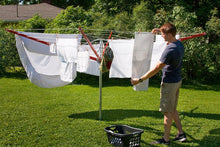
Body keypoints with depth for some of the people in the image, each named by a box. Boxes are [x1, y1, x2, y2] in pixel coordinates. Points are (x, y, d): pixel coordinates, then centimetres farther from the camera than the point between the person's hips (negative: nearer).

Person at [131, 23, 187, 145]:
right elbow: (172, 39, 30)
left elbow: (156, 68, -26)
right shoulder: (179, 44, 2)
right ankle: (181, 134, 27)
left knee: (167, 112, 3)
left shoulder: (169, 50, -25)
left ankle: (166, 139, 16)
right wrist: (160, 31, 20)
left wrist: (140, 80, -22)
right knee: (172, 110, 20)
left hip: (169, 83, -9)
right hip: (177, 81, 9)